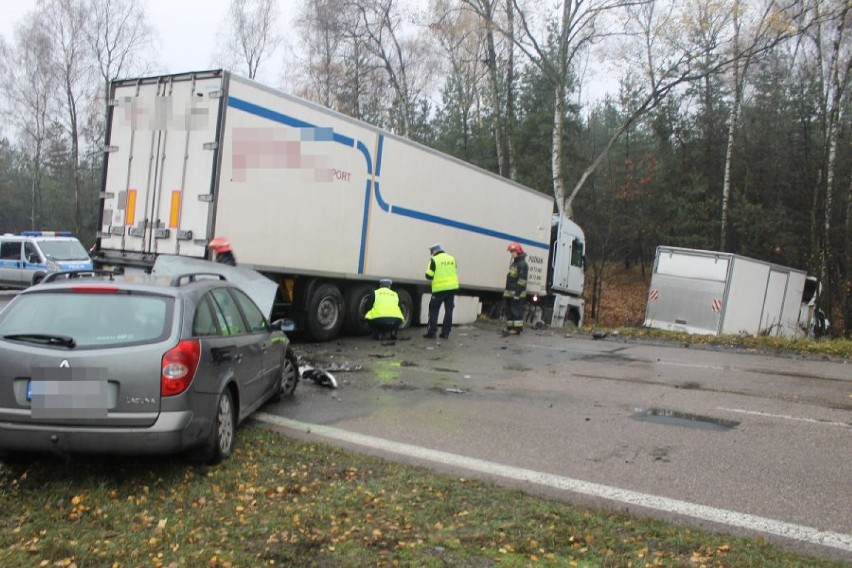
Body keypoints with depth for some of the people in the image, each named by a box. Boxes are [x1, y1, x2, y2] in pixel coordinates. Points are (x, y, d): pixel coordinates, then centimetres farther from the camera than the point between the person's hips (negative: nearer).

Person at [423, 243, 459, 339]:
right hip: (452, 287, 5)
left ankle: (431, 332, 2)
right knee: (449, 310, 10)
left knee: (433, 310, 5)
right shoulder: (452, 259, 11)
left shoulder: (434, 260, -6)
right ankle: (445, 333, 11)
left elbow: (428, 276, -8)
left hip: (440, 288, -5)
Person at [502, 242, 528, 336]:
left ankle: (517, 328, -3)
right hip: (510, 293, 10)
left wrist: (517, 293, -22)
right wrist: (506, 291, 22)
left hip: (517, 293, -10)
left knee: (517, 311, -7)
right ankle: (510, 327, 18)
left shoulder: (522, 264, -12)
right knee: (509, 310, 12)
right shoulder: (514, 263, 19)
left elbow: (522, 280, -19)